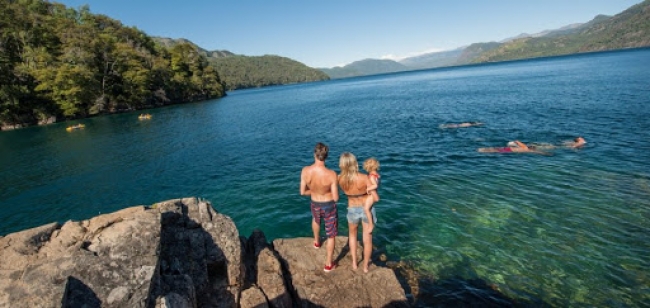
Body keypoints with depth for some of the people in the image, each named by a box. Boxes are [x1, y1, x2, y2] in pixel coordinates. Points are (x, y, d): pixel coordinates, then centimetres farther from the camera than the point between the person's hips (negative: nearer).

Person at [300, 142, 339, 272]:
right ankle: (329, 264, 30)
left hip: (315, 205, 3)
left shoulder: (305, 171, -21)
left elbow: (303, 192, -10)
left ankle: (317, 242, 62)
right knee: (331, 236, 18)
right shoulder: (331, 174, -29)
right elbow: (336, 198, -20)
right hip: (329, 206, -3)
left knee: (315, 220, 40)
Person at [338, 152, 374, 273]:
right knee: (367, 239, 20)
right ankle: (365, 266, 38)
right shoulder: (364, 178, -27)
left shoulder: (340, 179, -18)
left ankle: (354, 263, 38)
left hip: (352, 210, 2)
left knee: (352, 235, 31)